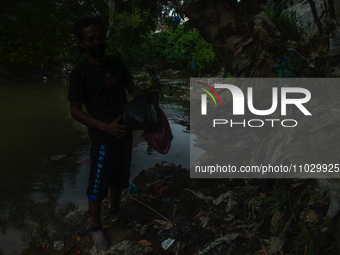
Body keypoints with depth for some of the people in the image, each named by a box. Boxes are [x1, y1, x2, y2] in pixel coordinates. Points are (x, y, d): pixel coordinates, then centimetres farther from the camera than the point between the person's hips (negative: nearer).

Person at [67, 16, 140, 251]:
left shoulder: (117, 63, 3)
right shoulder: (80, 73, -13)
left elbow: (132, 88, 12)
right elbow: (75, 111, -12)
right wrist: (105, 127, -23)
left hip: (125, 132, 6)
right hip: (103, 138, -6)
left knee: (119, 175, 21)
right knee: (98, 184, 3)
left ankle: (115, 210, 43)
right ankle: (96, 227, 23)